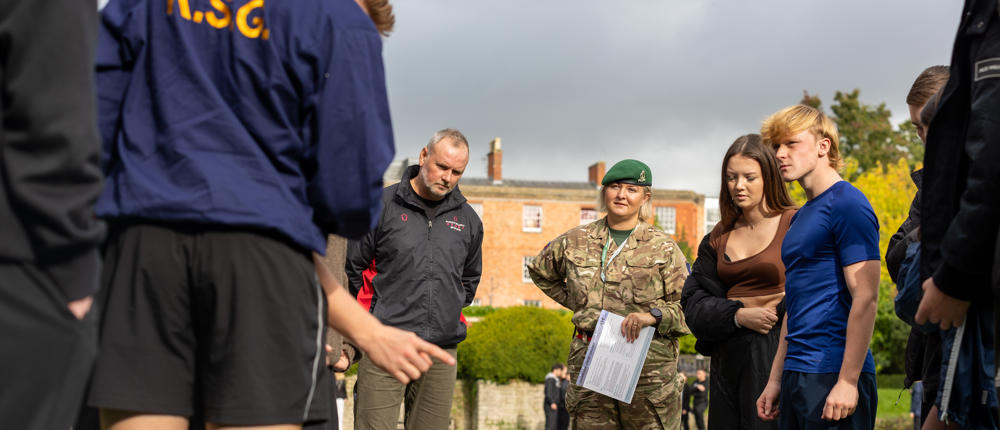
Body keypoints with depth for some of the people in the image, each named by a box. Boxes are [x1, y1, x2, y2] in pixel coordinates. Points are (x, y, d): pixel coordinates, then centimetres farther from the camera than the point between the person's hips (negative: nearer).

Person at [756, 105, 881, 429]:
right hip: (797, 376, 9)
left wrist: (848, 381, -20)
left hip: (833, 375, -9)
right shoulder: (801, 217, 18)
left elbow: (865, 299, -15)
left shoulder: (847, 204, -9)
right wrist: (775, 380, 18)